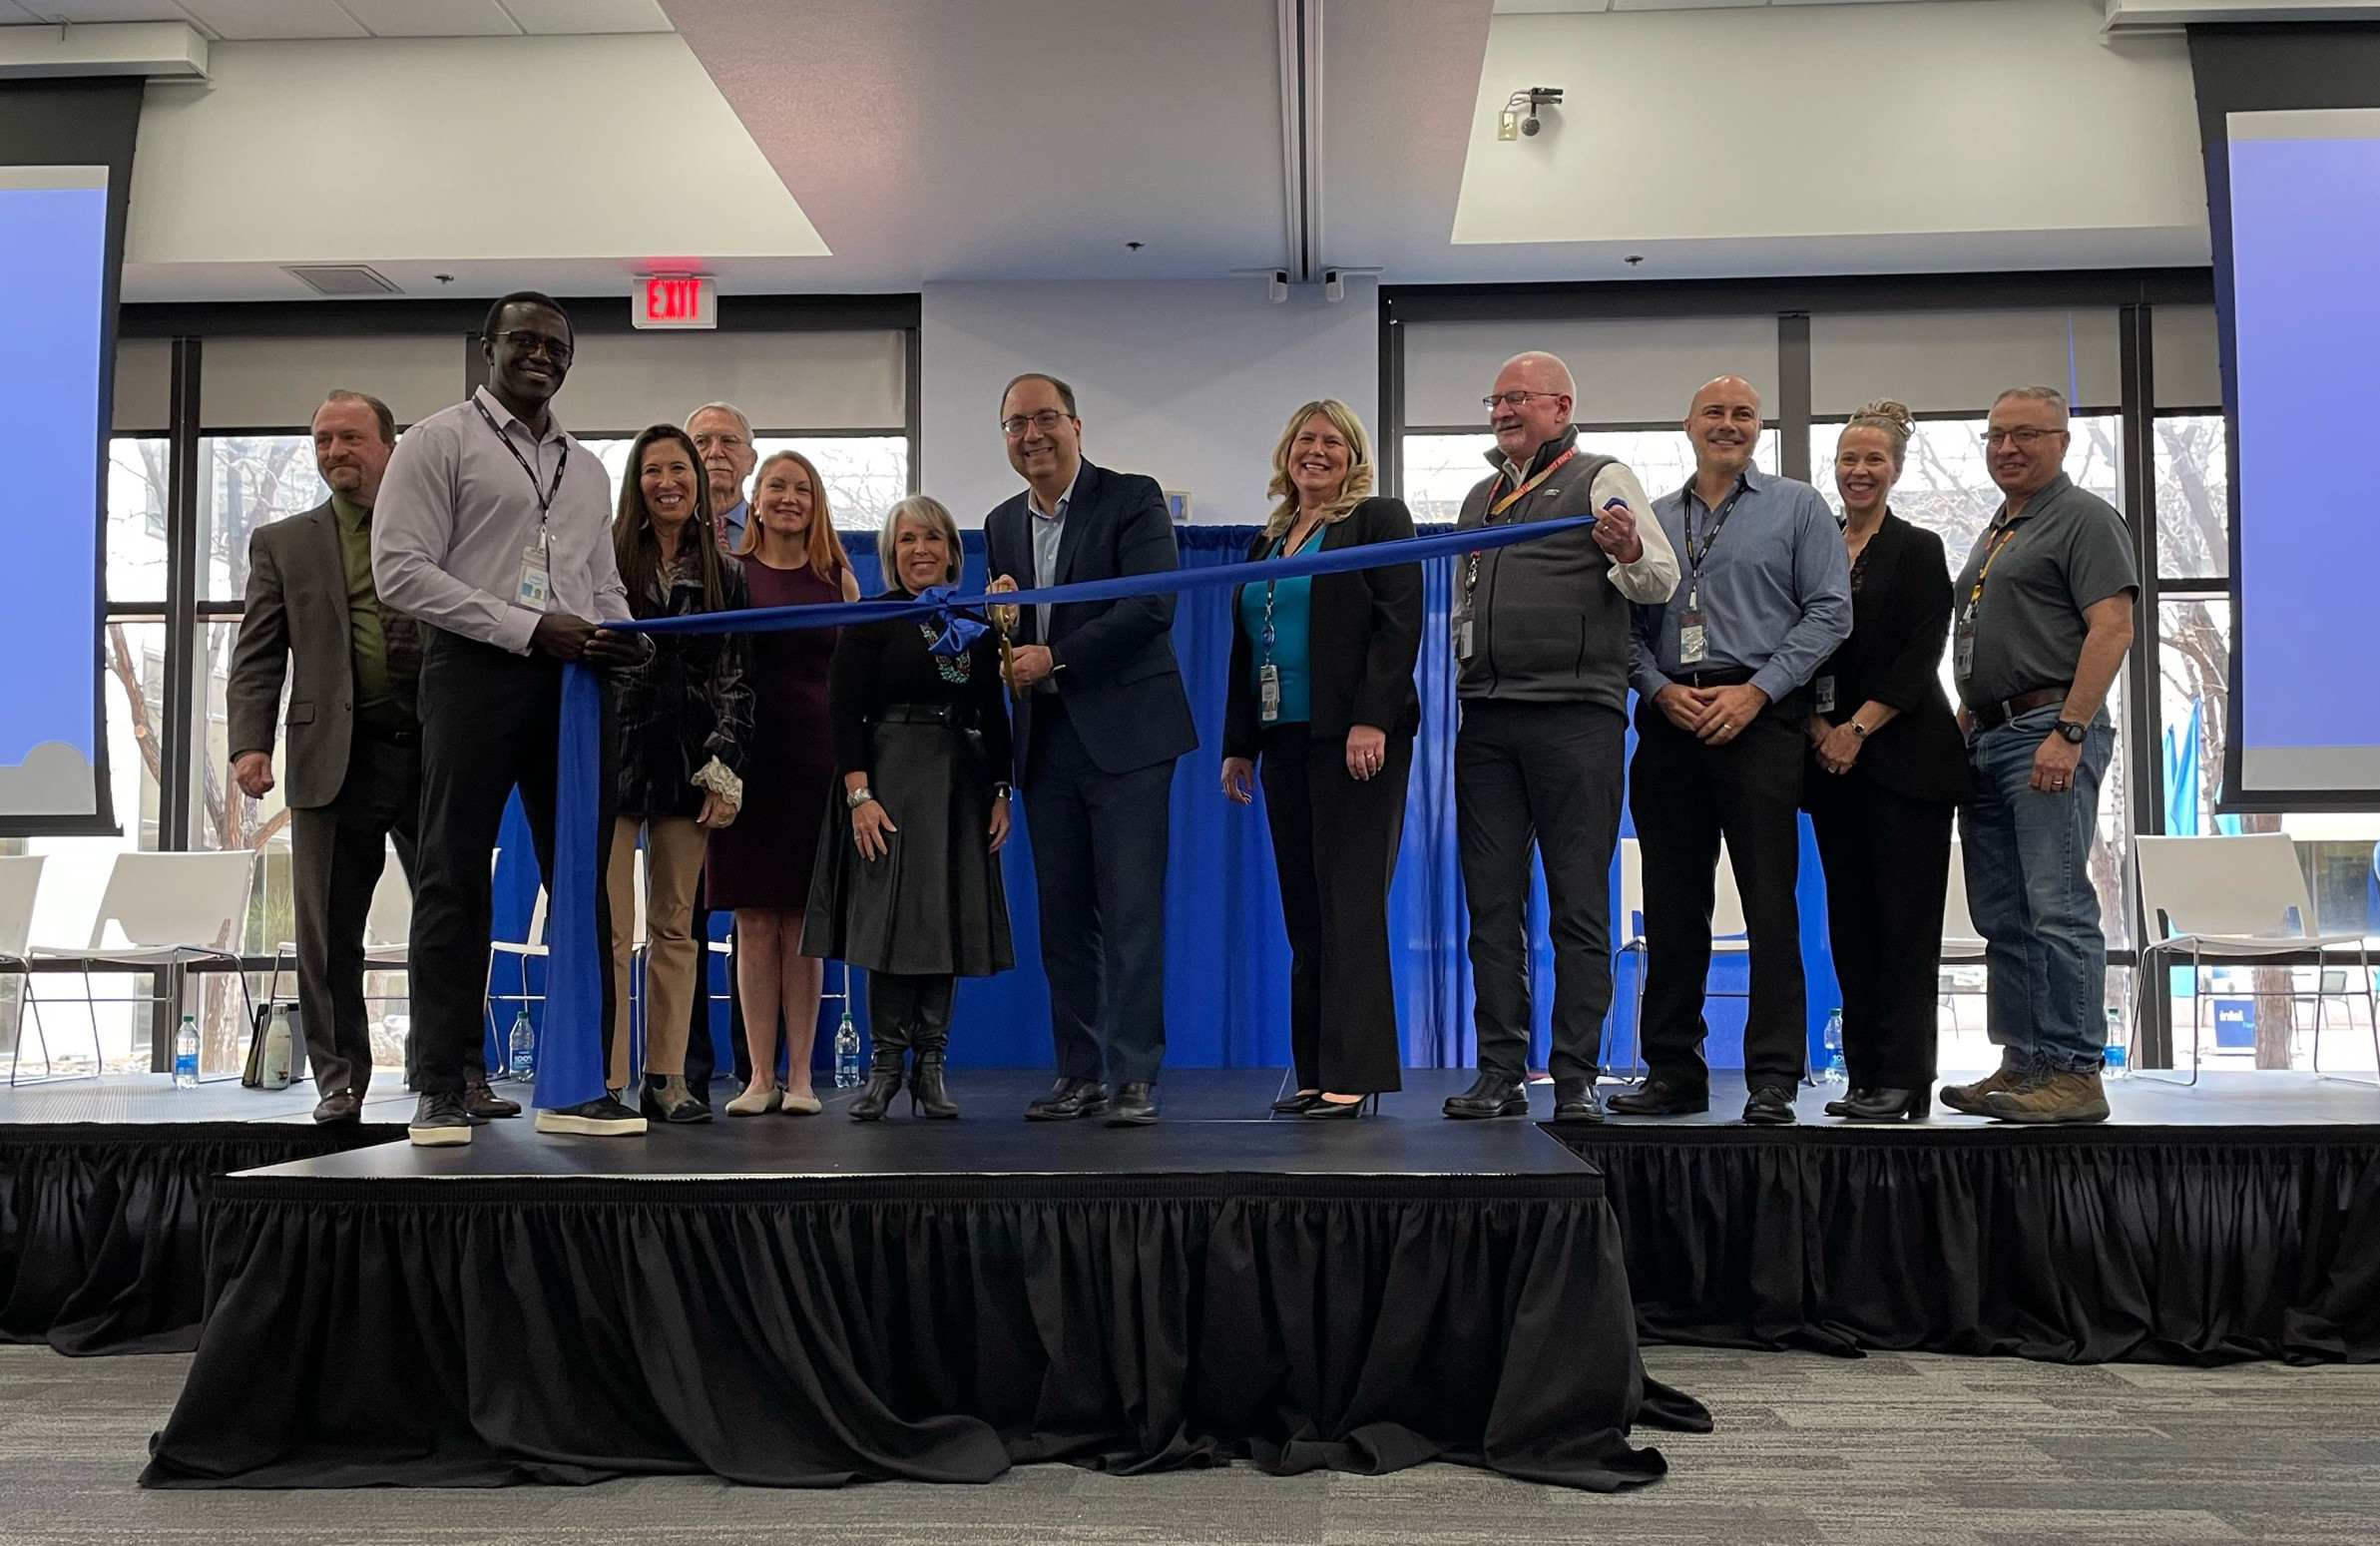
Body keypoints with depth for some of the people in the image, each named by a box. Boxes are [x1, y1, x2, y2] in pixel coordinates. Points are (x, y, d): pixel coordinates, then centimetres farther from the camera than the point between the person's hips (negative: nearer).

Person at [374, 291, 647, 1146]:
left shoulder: (586, 469, 21)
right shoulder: (439, 441, 3)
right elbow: (401, 571, -8)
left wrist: (622, 636, -2)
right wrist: (531, 629, -15)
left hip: (571, 680, 5)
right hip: (474, 669, -5)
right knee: (453, 881, -2)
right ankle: (440, 1088, 5)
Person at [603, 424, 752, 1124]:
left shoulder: (725, 575, 11)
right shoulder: (606, 560, 4)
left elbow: (735, 679, 9)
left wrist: (725, 770, 1)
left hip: (687, 763, 2)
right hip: (614, 752, -2)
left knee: (676, 927, 5)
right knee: (611, 928, -7)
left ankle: (667, 1078, 10)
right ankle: (607, 1080, -3)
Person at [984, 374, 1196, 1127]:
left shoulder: (1132, 499, -2)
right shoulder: (1002, 524, 16)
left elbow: (1153, 606, -14)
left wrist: (1055, 657, -14)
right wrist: (1000, 624, -4)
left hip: (1124, 734, -6)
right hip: (1046, 742, 6)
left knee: (1132, 914, -6)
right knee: (1063, 919, 7)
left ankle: (1135, 1078, -3)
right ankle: (1079, 1073, 14)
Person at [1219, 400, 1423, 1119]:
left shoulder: (1379, 519, 1)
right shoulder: (1266, 541, 20)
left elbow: (1399, 623, -10)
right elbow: (1245, 650, 21)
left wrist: (1372, 721, -19)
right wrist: (1238, 745, 16)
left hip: (1356, 738, -7)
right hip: (1284, 740, 7)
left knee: (1350, 904, -8)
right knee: (1304, 911, 6)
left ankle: (1353, 1073, -6)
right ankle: (1316, 1073, 10)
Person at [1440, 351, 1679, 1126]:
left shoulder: (1601, 479, 3)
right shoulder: (1480, 497, 20)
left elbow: (1662, 581, -6)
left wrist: (1630, 553, -27)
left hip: (1576, 713, -6)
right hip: (1487, 720, 6)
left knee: (1578, 905, -3)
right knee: (1492, 903, 5)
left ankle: (1576, 1078, 1)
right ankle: (1499, 1073, 10)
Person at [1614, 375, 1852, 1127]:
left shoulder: (1798, 506, 8)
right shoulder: (1650, 518, 17)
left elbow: (1829, 611, -1)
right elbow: (1629, 623, 12)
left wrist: (1757, 690, -11)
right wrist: (1661, 689, -6)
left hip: (1759, 719, -3)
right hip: (1670, 720, 4)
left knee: (1769, 899, -7)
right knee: (1672, 901, 6)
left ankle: (1773, 1078, -4)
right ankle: (1673, 1068, 13)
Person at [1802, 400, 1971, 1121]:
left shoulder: (1918, 550, 2)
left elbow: (1921, 656, -7)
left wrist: (1858, 727, -14)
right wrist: (1817, 728, -5)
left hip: (1905, 756, -4)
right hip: (1831, 760, 4)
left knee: (1905, 920, -6)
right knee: (1851, 921, 5)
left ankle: (1904, 1079, -4)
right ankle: (1864, 1075, 10)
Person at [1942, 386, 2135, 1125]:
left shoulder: (2084, 518, -3)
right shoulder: (1995, 533, 23)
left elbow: (2112, 628, -14)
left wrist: (2068, 732, -21)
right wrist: (1962, 728, 16)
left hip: (2048, 730, -9)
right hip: (1985, 736, 9)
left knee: (2057, 909, -10)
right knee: (2003, 917, 9)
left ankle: (2075, 1073, -7)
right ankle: (2023, 1064, 15)